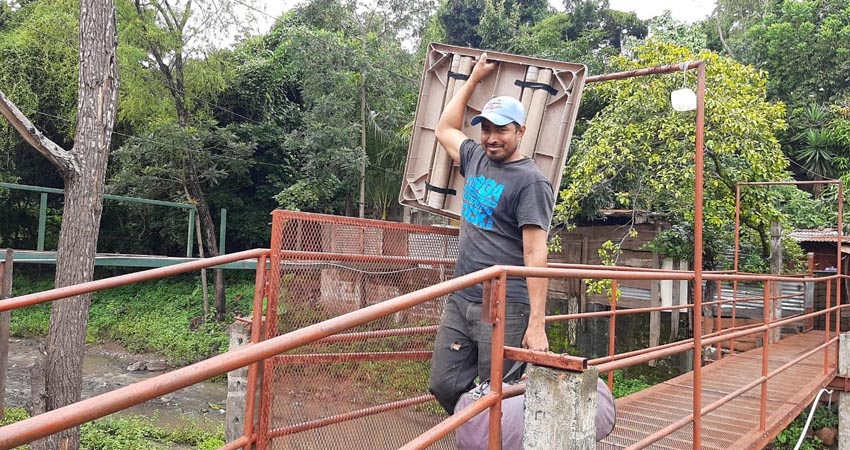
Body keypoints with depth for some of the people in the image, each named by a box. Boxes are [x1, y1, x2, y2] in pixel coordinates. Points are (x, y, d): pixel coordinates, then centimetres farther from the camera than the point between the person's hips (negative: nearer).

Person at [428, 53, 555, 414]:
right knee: (444, 386, 9)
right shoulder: (476, 159, 11)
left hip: (505, 308, -7)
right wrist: (474, 78, 28)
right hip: (460, 300, 7)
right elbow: (445, 129, 29)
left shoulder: (531, 182, -10)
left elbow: (535, 254, -17)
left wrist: (537, 323, -22)